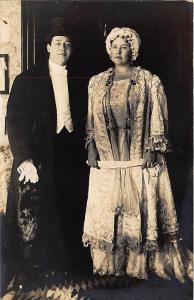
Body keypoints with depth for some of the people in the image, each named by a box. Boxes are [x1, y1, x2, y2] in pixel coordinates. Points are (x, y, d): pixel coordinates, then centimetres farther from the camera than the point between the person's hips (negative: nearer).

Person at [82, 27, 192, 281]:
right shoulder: (97, 83, 12)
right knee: (106, 210, 4)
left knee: (140, 209, 0)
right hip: (106, 158, 3)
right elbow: (91, 120, 12)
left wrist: (152, 150, -9)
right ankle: (108, 264, 17)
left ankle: (139, 263, 13)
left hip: (139, 158, -2)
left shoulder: (150, 82, 3)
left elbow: (158, 120, 0)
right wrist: (91, 149, 2)